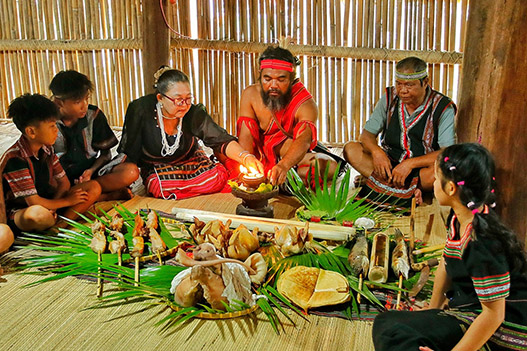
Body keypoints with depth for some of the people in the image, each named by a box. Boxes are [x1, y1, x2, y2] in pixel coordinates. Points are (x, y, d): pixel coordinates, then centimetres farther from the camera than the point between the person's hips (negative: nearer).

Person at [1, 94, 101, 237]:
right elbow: (34, 202, -25)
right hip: (17, 212, -7)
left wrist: (52, 208, -16)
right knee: (38, 215, -44)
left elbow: (64, 182, 4)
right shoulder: (14, 158, -24)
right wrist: (68, 201, -11)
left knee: (94, 187, -9)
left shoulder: (46, 149, 1)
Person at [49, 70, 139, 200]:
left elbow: (105, 152, 4)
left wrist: (92, 170, -15)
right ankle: (113, 196, -24)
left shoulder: (94, 115, -2)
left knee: (131, 171, -24)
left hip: (90, 172, 2)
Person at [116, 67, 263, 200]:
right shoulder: (140, 110, -23)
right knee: (159, 187, -36)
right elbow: (128, 152, -15)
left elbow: (221, 140, -20)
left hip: (192, 161, 3)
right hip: (156, 168, -3)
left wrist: (245, 157, -39)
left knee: (219, 176, -23)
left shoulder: (194, 113, -18)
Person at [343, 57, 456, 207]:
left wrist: (410, 163, -29)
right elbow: (367, 134, 1)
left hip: (421, 169, -4)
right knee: (351, 149, -18)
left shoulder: (443, 107, -12)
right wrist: (376, 151, -22)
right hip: (389, 165, 4)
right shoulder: (390, 98, -1)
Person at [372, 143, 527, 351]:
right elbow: (447, 264, 16)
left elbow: (494, 315, -25)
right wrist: (433, 309, 19)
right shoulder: (459, 219, 1)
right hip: (468, 309, 10)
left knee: (390, 330, -22)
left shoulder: (483, 243, -28)